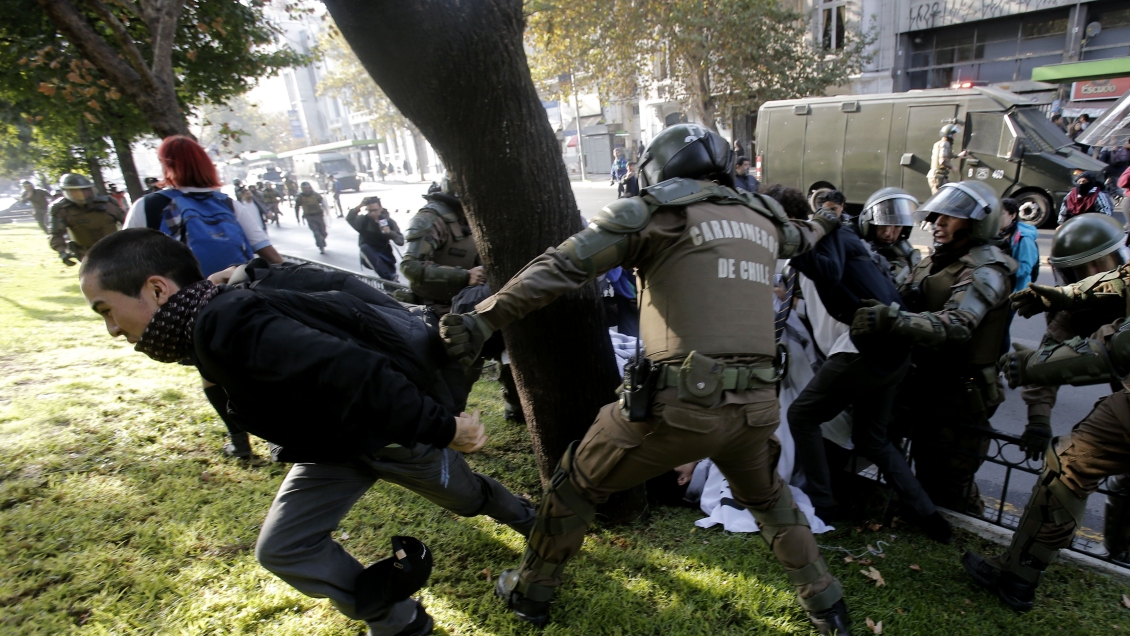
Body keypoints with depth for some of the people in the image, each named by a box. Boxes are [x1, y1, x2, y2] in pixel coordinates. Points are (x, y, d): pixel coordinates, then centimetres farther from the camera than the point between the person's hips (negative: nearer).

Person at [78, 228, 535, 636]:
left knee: (464, 497, 20)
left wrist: (441, 427, -34)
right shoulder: (220, 320, -3)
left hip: (401, 428, -8)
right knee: (282, 548, 7)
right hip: (340, 438, 8)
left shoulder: (231, 327, -35)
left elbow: (355, 372, -42)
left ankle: (524, 516, 55)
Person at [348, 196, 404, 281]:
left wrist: (390, 232, -31)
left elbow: (401, 241, -12)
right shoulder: (363, 220, -6)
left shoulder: (389, 221, -6)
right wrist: (359, 206, -44)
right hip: (369, 258, 0)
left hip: (385, 256, 0)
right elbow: (349, 219, -28)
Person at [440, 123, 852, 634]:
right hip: (757, 403, 6)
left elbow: (560, 267, -9)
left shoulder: (657, 209, 0)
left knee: (577, 482, 18)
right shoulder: (763, 218, 17)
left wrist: (482, 321, -8)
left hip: (680, 403, -5)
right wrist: (821, 225, 64)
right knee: (767, 496, 36)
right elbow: (798, 238, 41)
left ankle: (530, 593, 36)